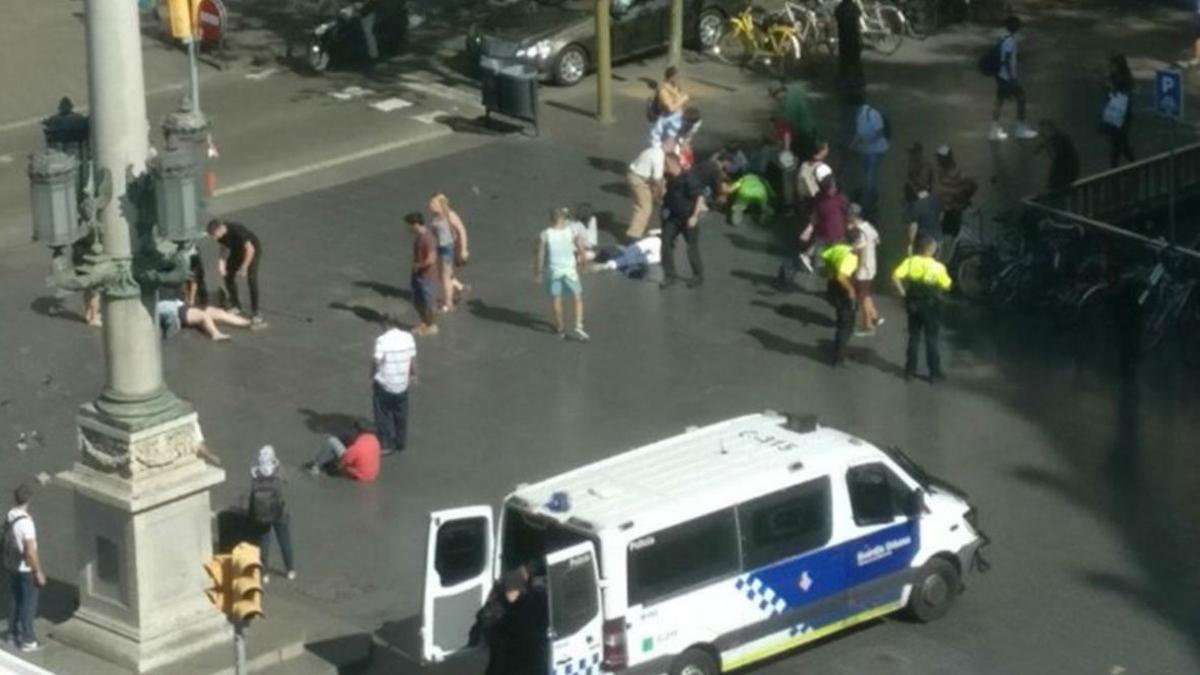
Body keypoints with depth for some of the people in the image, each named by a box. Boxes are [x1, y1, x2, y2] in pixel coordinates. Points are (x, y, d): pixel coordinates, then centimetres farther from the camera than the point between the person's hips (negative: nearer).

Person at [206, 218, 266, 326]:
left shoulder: (237, 231, -39)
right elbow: (224, 247, 0)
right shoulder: (220, 234, -18)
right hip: (237, 251, 7)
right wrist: (222, 261, -16)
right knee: (228, 276, 4)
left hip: (253, 250, -7)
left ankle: (255, 313, -11)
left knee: (251, 280, -16)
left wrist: (243, 268, -29)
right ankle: (235, 305, 21)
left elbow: (250, 250, -33)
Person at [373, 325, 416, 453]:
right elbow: (413, 360, -1)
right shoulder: (408, 337, -8)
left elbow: (378, 362, -20)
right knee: (401, 414, 20)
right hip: (402, 384, 4)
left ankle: (387, 444, 15)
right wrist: (413, 375, 15)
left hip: (384, 384, -4)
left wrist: (372, 377, -3)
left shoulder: (382, 340, -21)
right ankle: (401, 442, 31)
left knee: (384, 415, 11)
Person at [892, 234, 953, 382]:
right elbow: (946, 286, -12)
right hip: (931, 306, -3)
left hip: (913, 304, 3)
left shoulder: (910, 262, -8)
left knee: (914, 338, 16)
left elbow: (895, 276, -16)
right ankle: (935, 372, 12)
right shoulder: (937, 267, -17)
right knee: (931, 340, 7)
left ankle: (910, 370, 20)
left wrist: (902, 292, -4)